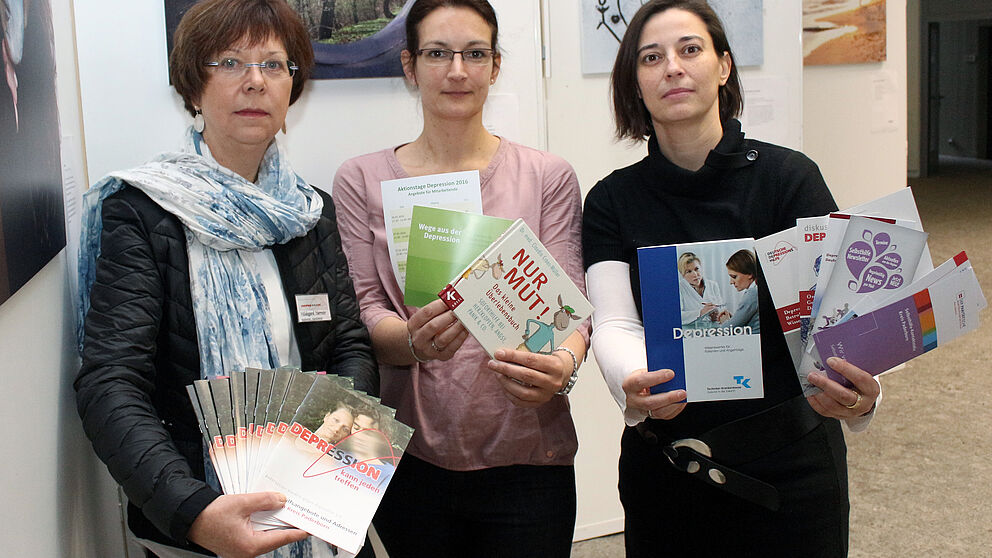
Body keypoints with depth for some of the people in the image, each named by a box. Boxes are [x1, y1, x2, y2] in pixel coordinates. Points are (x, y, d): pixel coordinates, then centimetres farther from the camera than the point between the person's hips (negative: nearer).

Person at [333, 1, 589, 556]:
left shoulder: (547, 175, 3)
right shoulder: (362, 180, 3)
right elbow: (361, 311, -1)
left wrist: (563, 364, -25)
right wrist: (415, 339, -24)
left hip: (525, 458, 0)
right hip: (411, 460, 1)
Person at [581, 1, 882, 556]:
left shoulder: (788, 177, -7)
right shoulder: (612, 201, -1)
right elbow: (615, 324, -12)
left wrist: (856, 395, -38)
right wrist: (635, 386, -35)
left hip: (787, 467, -1)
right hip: (662, 465, 2)